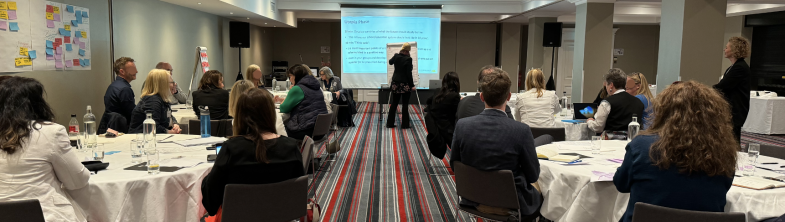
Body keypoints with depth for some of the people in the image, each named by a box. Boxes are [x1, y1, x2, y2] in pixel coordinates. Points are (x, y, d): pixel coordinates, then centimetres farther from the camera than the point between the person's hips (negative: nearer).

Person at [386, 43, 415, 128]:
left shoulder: (396, 56, 2)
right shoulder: (408, 59, -14)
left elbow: (390, 62, 25)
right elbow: (409, 73, -15)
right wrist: (412, 85, -10)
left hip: (396, 84, 5)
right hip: (405, 84, -5)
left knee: (394, 103, 11)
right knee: (405, 104, 2)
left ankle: (390, 123, 15)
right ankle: (405, 124, 6)